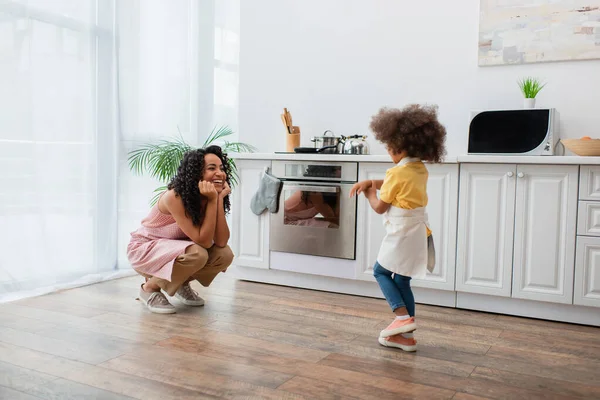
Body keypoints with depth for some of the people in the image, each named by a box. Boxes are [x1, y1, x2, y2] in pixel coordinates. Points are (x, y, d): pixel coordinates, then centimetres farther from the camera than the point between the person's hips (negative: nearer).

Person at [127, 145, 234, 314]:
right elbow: (204, 241, -33)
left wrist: (219, 199, -26)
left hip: (175, 248, 7)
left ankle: (181, 283, 11)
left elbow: (221, 242, -21)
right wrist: (213, 201, -35)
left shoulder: (209, 198, -11)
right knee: (197, 254, -33)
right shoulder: (175, 197, -31)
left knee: (224, 255, -16)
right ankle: (150, 287, -8)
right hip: (144, 249, -6)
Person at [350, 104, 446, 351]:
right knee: (402, 281, 14)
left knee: (381, 272, 11)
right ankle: (406, 336, 17)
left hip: (402, 234, -8)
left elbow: (379, 207, -9)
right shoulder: (421, 170, 8)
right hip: (419, 233, 8)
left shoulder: (397, 173, -18)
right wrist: (369, 182, 6)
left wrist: (370, 192, 8)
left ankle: (403, 316, -1)